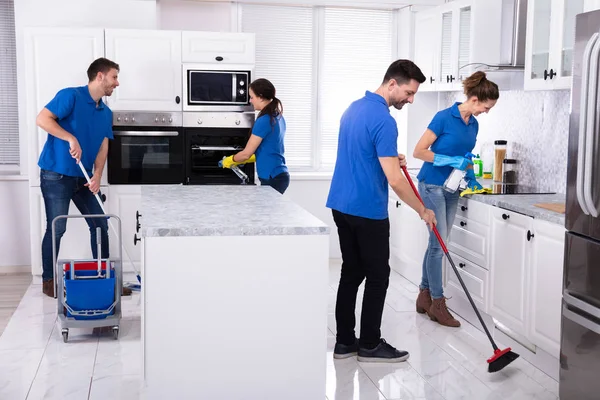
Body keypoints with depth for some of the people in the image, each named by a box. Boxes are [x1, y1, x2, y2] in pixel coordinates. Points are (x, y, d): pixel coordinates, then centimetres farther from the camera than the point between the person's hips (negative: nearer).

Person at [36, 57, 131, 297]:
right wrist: (71, 139, -26)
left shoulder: (106, 113, 10)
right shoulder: (70, 96, -11)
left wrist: (97, 175, -10)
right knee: (57, 229, -2)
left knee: (100, 225, 6)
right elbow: (42, 119, -20)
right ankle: (48, 280, 13)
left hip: (83, 178, 7)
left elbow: (103, 147, 5)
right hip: (56, 175, -7)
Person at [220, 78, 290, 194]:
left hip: (272, 178, -9)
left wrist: (230, 160, 7)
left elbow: (246, 153, -12)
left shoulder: (264, 120, -17)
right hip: (279, 175, 9)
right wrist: (240, 160, 18)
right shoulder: (278, 117, 11)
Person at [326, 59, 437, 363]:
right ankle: (370, 345, 11)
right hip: (368, 211, -9)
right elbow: (394, 180, -22)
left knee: (351, 273, 12)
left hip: (342, 205, 9)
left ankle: (344, 341, 16)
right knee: (378, 276, 3)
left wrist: (390, 157, 13)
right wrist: (422, 210, -10)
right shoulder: (384, 120, -20)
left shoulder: (354, 108, 10)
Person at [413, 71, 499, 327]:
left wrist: (471, 177, 4)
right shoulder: (444, 118, -15)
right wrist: (450, 160, -21)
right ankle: (437, 303, 2)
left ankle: (424, 296, 19)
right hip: (432, 186, -7)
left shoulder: (473, 124, 8)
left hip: (452, 189, 8)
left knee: (437, 244, 10)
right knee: (439, 243, -6)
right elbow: (418, 151, -15)